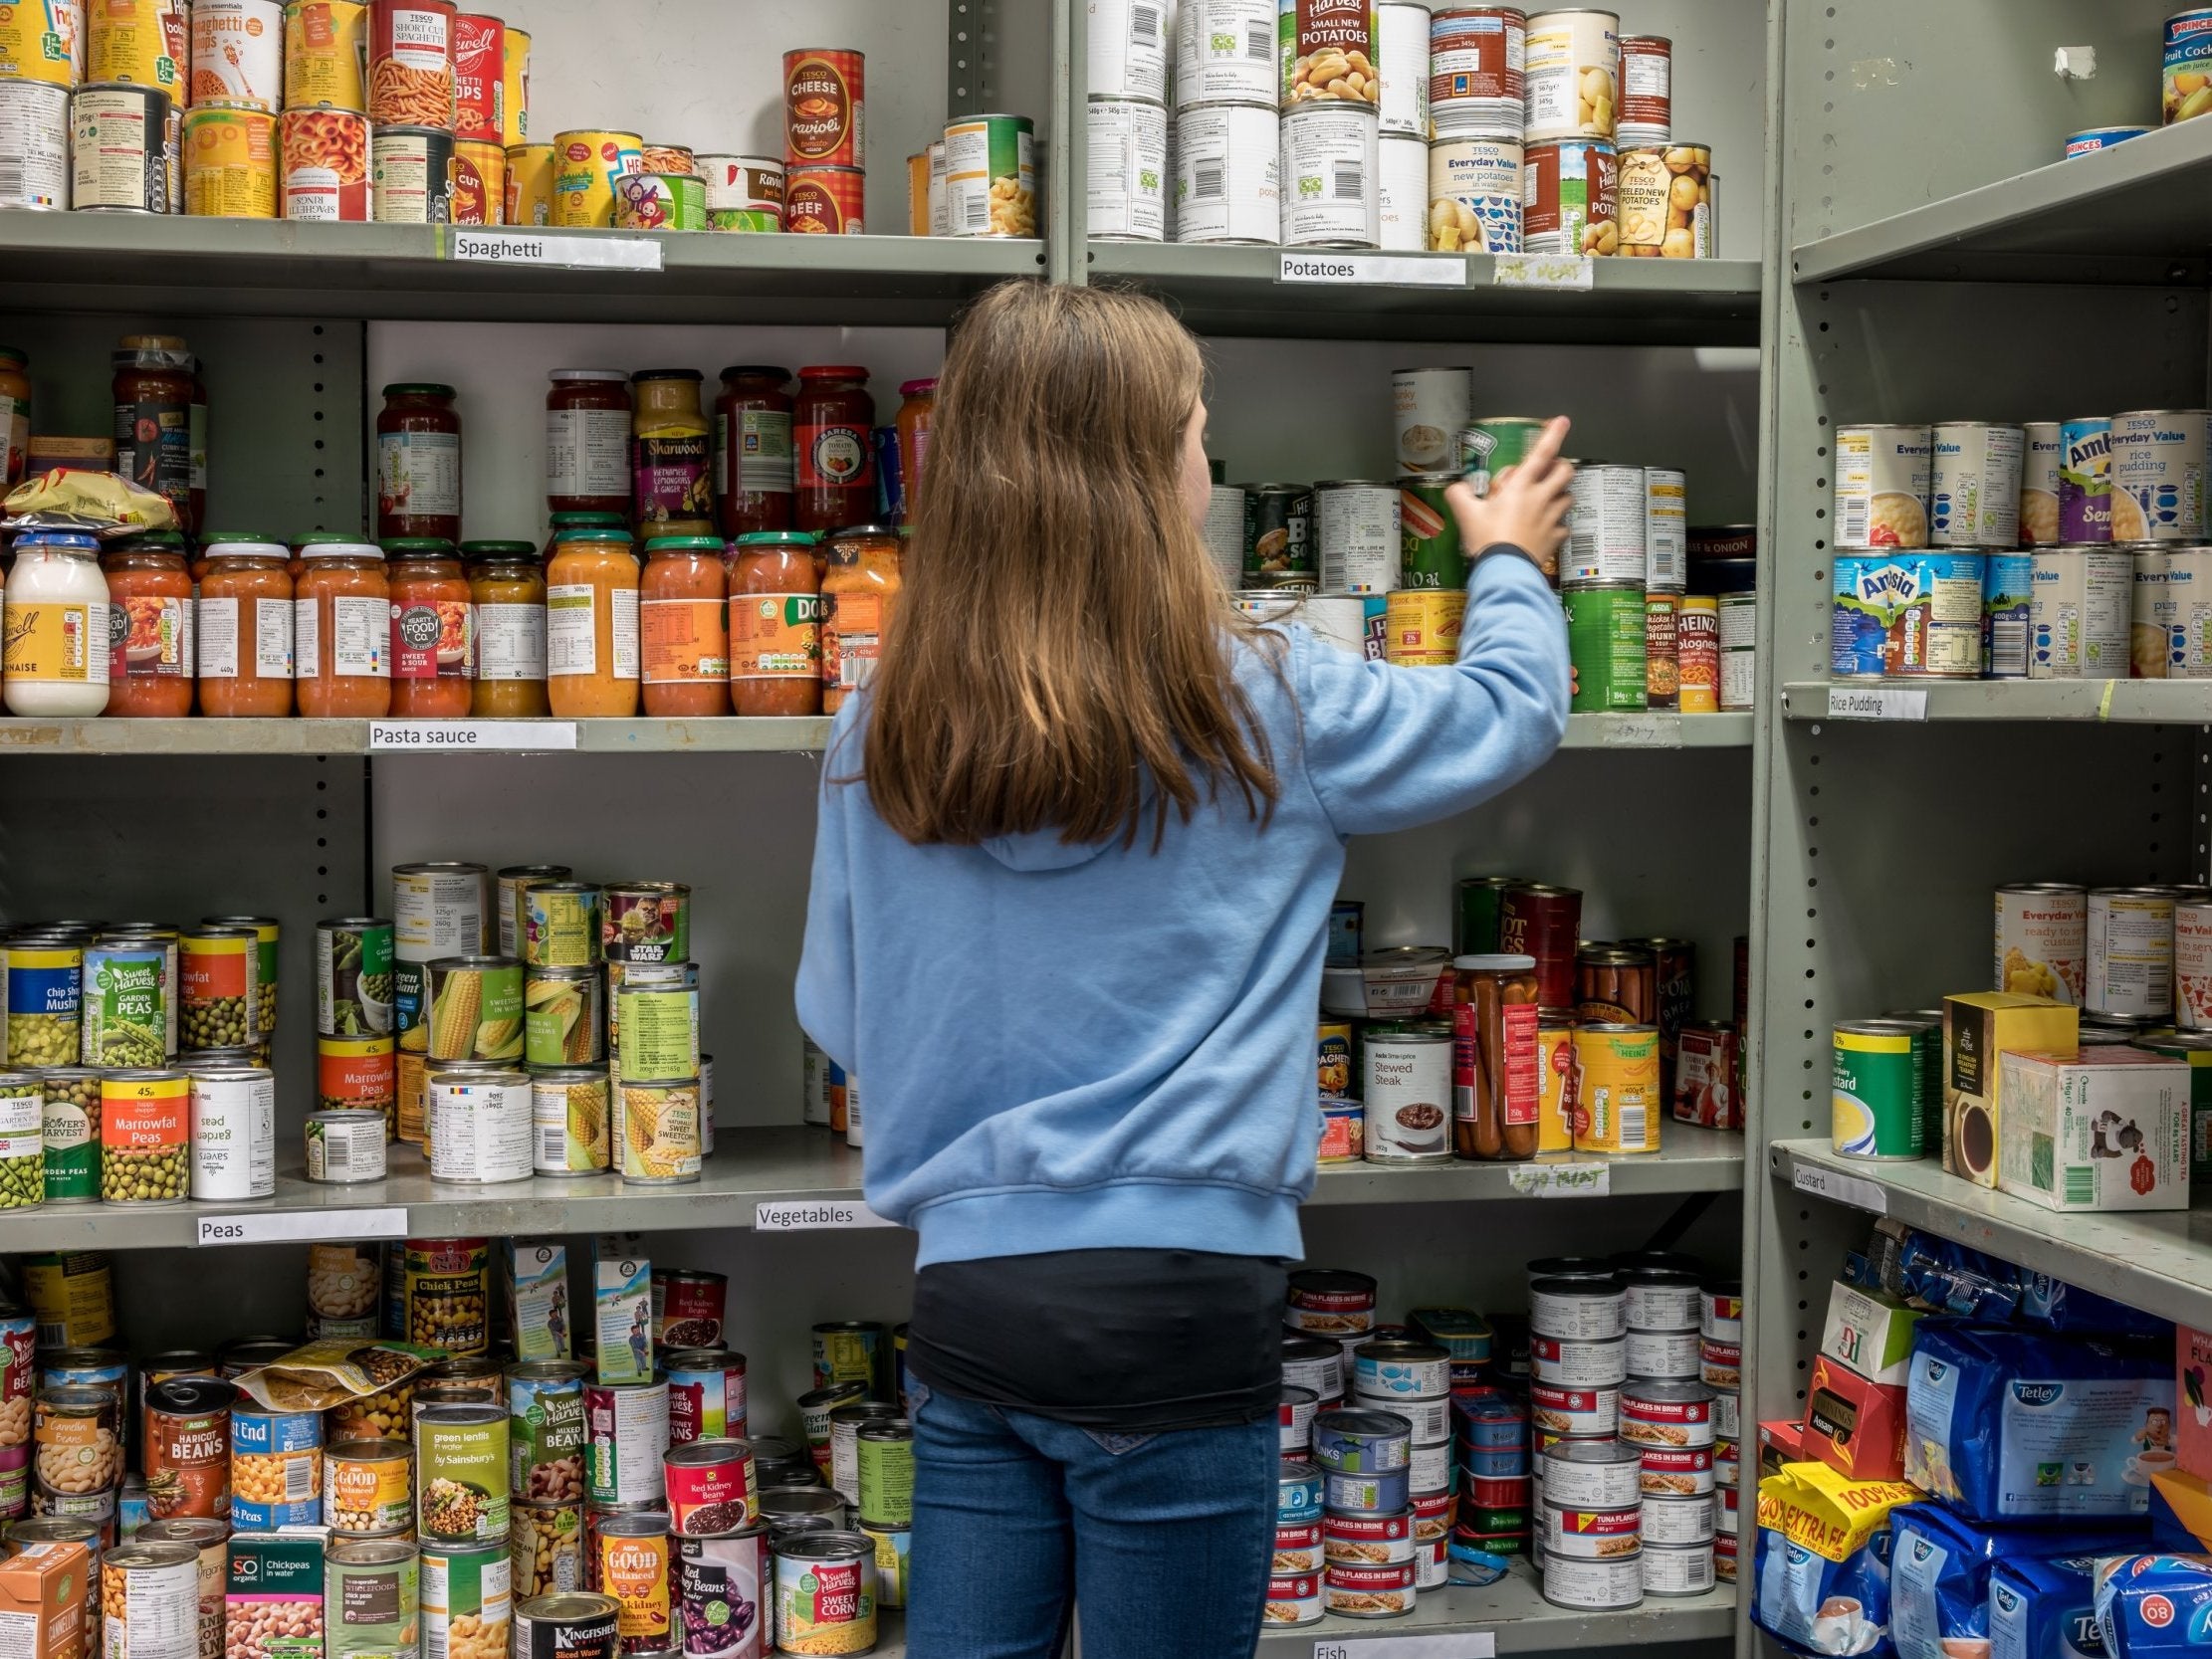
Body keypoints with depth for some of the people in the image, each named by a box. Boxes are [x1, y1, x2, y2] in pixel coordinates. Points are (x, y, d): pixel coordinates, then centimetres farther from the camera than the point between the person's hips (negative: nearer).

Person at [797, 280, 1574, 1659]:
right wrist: (1510, 562, 30)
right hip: (1176, 1298, -3)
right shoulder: (1264, 706, -9)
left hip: (965, 1288, 4)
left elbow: (843, 1021, 11)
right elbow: (1514, 714, 10)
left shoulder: (878, 739, -1)